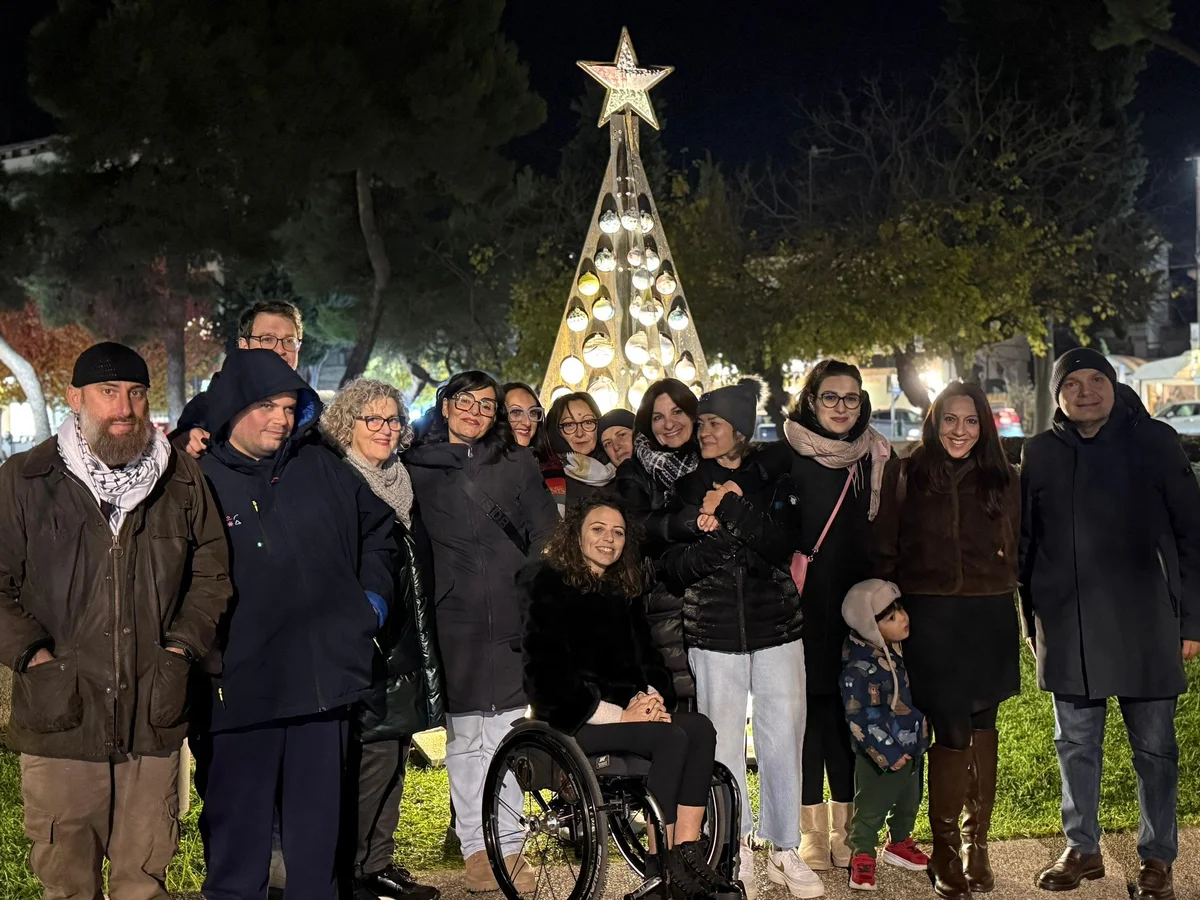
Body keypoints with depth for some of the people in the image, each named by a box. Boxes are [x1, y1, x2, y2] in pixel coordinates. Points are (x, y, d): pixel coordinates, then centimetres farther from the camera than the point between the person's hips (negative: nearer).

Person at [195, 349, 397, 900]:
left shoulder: (321, 467, 8)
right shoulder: (200, 481, -4)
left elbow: (377, 524, 22)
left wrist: (373, 592, 15)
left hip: (325, 671, 4)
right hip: (242, 682, -4)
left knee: (319, 812, 15)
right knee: (240, 819, 5)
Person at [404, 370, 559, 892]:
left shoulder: (517, 464, 13)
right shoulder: (417, 468, 10)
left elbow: (547, 536, 9)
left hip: (511, 616, 1)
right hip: (452, 621, -1)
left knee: (508, 732, 3)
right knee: (464, 736, 2)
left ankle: (509, 845, 12)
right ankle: (476, 845, 12)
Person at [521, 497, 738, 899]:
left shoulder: (621, 592, 20)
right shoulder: (550, 587, -3)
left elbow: (646, 657, 21)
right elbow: (546, 673, -12)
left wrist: (651, 696, -4)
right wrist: (614, 714, -17)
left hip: (627, 708, 7)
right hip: (575, 719, -7)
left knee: (700, 728, -21)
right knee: (671, 738, -29)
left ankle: (687, 857, -25)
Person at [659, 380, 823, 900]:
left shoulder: (772, 482, 6)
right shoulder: (687, 490, 8)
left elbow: (781, 544, -11)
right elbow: (671, 570, 1)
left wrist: (733, 507, -16)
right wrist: (706, 537, -15)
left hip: (776, 625, 0)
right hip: (713, 631, 0)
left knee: (783, 736, 2)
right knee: (723, 740, 0)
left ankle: (784, 850, 16)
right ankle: (736, 846, 16)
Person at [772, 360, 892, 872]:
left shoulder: (877, 458, 9)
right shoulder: (785, 455, -1)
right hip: (803, 600, -3)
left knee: (848, 708, 4)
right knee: (808, 706, 1)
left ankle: (846, 827, 15)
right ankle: (811, 830, 11)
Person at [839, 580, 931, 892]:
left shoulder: (904, 649, -3)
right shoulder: (859, 667, -28)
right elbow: (860, 719, -25)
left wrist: (922, 733, 16)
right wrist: (887, 754, -21)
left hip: (912, 750, 8)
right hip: (880, 757, -8)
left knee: (909, 803, 24)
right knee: (870, 809, 7)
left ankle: (899, 843, 45)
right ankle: (862, 855, 25)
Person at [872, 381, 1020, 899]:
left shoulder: (1003, 481, 9)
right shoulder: (905, 476, 2)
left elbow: (1016, 555, 12)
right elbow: (884, 552, 2)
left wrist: (1014, 621, 7)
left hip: (989, 620, 3)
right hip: (929, 618, -2)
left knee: (982, 727, 8)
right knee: (953, 731, -5)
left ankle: (976, 842, 21)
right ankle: (945, 848, 9)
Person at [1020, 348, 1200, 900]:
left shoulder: (1155, 442, -2)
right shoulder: (1041, 453, 4)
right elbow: (1026, 542, 9)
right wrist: (1033, 618, 8)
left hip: (1145, 624, -2)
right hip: (1067, 629, 2)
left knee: (1154, 746, 9)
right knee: (1075, 745, 12)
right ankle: (1082, 849, 27)